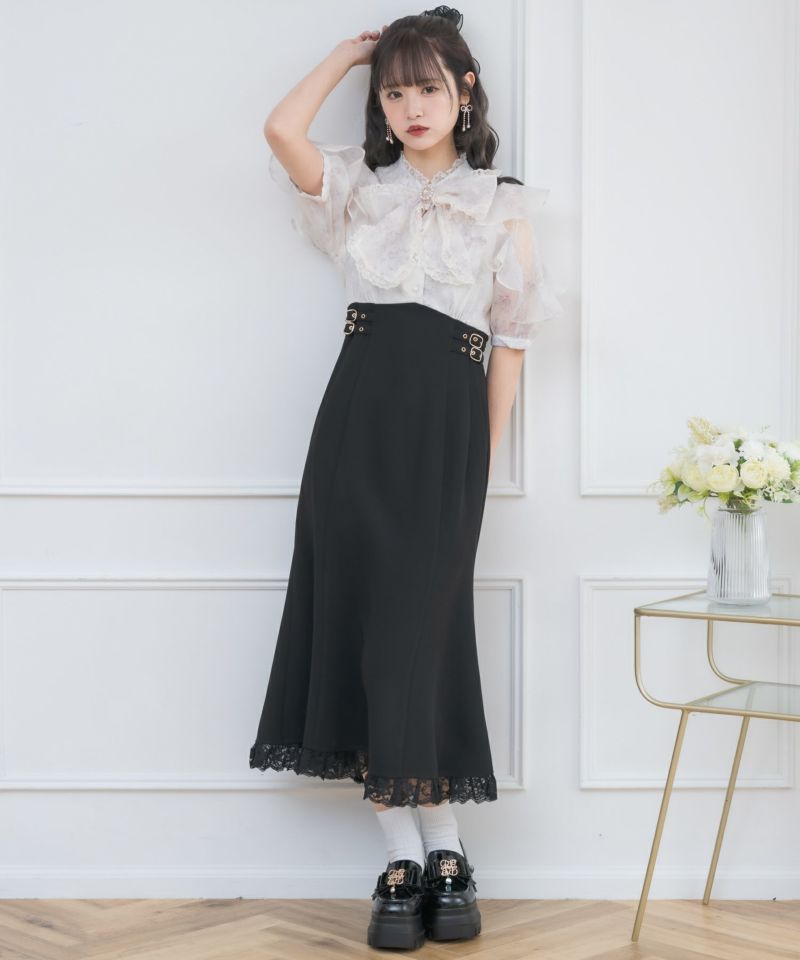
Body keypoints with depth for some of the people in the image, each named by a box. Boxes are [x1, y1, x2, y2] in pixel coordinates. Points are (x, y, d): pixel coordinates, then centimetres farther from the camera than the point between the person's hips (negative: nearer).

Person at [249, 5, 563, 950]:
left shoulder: (501, 204, 9)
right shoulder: (361, 187, 13)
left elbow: (511, 337, 8)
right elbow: (282, 128, -4)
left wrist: (487, 455, 1)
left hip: (446, 414, -2)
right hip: (361, 404, 2)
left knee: (419, 624, -7)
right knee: (360, 616, -3)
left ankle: (445, 852, 5)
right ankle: (403, 855, 3)